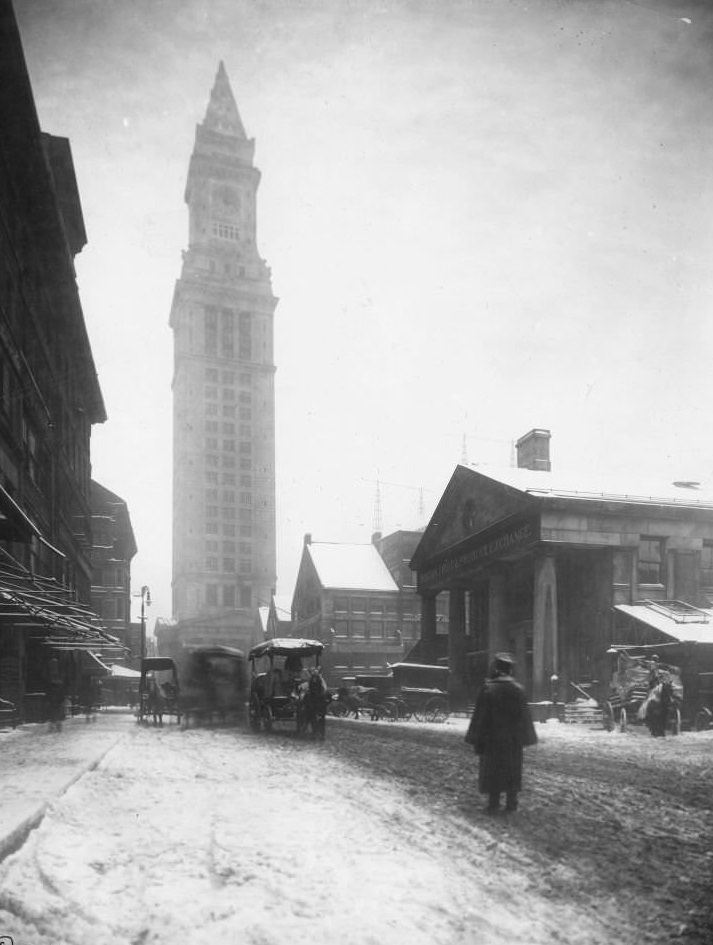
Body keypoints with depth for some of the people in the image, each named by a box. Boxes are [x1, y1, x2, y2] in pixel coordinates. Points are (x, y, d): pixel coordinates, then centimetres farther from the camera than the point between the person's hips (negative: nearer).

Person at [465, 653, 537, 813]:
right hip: (513, 738, 2)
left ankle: (493, 803, 9)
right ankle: (511, 803, 15)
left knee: (492, 769, 8)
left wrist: (477, 740, -4)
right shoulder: (518, 689, -5)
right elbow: (524, 715, -1)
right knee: (512, 769, 13)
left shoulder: (487, 689, -13)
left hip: (492, 737, -2)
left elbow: (480, 716, -10)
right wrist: (524, 737, 8)